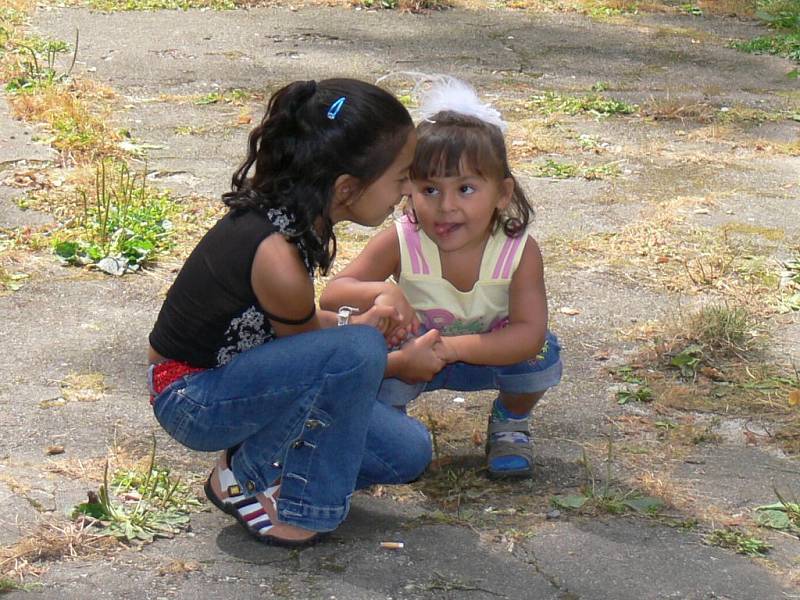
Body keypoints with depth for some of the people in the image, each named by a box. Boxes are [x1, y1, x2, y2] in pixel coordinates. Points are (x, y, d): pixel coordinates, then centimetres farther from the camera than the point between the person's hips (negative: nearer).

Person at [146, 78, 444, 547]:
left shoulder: (280, 210, -6)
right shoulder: (277, 259, -31)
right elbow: (324, 360, -13)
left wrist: (350, 321, -2)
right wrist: (405, 362, 1)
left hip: (242, 373, 8)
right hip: (192, 399, -8)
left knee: (408, 452, -1)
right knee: (358, 349, -32)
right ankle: (245, 478, -13)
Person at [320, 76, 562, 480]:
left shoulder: (520, 252, -27)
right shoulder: (399, 243, -26)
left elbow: (529, 332, -36)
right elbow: (332, 296, -27)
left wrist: (455, 346, -51)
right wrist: (380, 292, -51)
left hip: (488, 355, 0)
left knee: (541, 354, -28)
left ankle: (511, 422, 7)